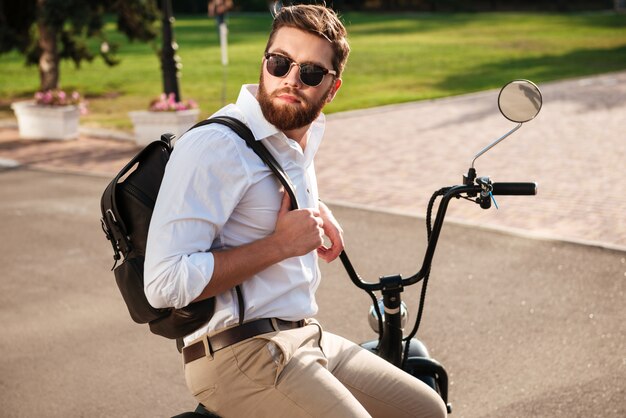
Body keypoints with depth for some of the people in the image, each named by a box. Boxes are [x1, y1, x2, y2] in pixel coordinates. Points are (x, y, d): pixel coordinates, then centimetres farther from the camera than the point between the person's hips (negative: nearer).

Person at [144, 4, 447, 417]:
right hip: (241, 353, -9)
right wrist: (281, 244, -20)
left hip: (307, 338, 9)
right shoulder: (215, 146, -17)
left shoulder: (304, 138, 10)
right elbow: (166, 283, -25)